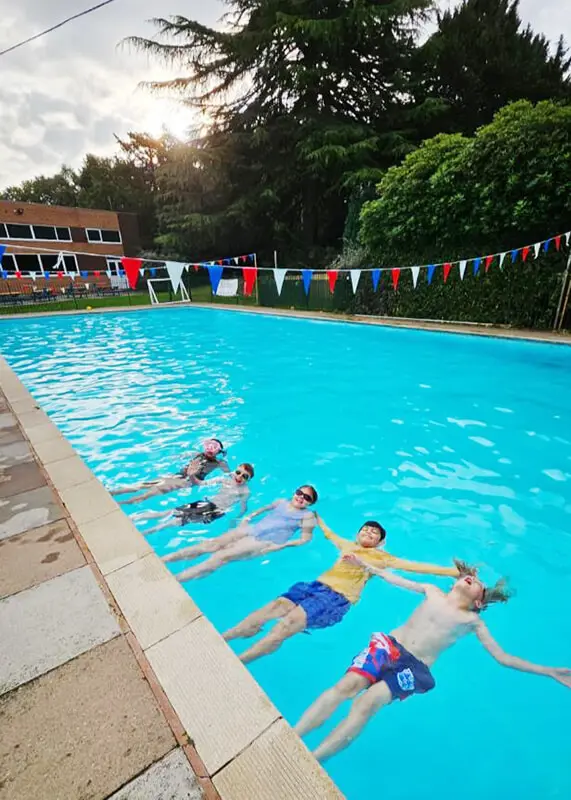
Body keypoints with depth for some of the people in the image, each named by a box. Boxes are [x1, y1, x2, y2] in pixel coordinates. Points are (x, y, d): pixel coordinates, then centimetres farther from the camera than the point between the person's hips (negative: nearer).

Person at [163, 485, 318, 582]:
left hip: (264, 542, -5)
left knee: (222, 556, -21)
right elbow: (265, 508, 30)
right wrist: (248, 517, 16)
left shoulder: (308, 515, 0)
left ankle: (173, 580, -26)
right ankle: (161, 560, -9)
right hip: (251, 530, 5)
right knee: (211, 545, -10)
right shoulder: (282, 502, 16)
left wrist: (281, 545, -18)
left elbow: (305, 539, -7)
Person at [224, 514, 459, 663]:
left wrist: (450, 571, -1)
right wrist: (317, 517, 57)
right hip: (316, 585, 4)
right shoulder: (347, 544, 25)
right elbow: (328, 533, 43)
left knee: (289, 622, -28)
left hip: (338, 598, -4)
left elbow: (415, 566, 6)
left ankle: (235, 663, -32)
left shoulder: (382, 557, 12)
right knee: (275, 606, -21)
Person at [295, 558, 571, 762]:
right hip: (389, 645, 2)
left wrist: (548, 671, 1)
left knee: (367, 702, -29)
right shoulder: (432, 591, 17)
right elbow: (397, 580, 24)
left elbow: (502, 657, 9)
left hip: (416, 667, -1)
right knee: (347, 685, -25)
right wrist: (367, 565, 28)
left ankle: (309, 761, -32)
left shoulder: (472, 621, 12)